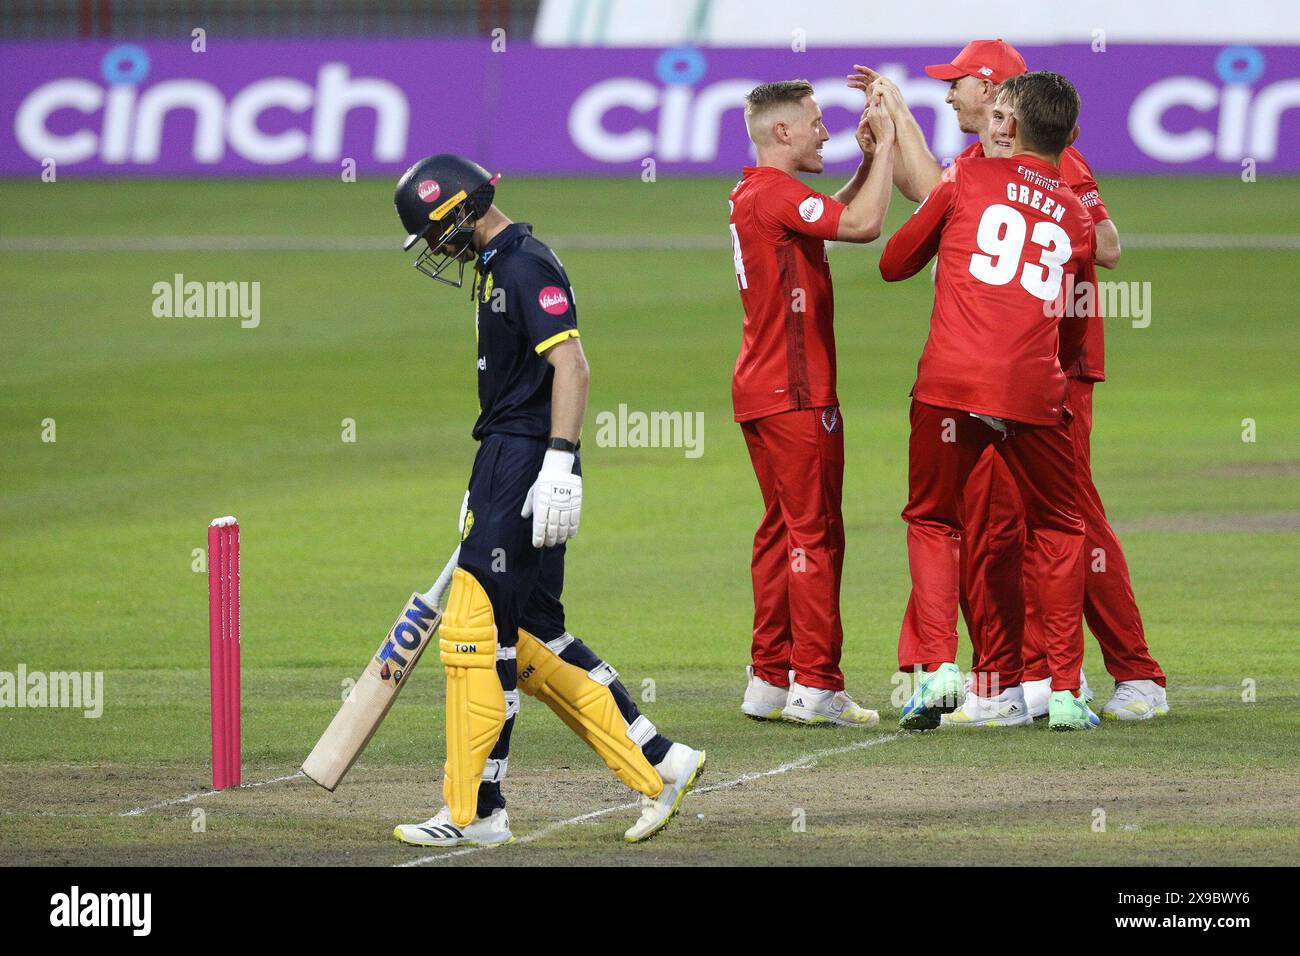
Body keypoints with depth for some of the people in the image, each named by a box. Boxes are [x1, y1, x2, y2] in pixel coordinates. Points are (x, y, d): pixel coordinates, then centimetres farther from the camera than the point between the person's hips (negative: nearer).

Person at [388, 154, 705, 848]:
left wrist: (560, 465, -30)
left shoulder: (526, 265, -13)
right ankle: (659, 766, 13)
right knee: (528, 636, 11)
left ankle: (474, 813, -6)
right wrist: (485, 491, 28)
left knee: (477, 629, -10)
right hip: (506, 462, 11)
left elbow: (570, 365, -22)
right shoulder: (496, 268, 19)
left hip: (528, 464, -11)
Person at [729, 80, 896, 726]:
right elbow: (862, 224, -26)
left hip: (760, 392, 10)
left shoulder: (753, 194, 16)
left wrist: (870, 161, 15)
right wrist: (884, 149, -15)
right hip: (796, 394, -10)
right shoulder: (774, 193, -16)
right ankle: (816, 685, -9)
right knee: (814, 532, -8)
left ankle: (769, 682, 15)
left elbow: (838, 215, 28)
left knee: (783, 529, 14)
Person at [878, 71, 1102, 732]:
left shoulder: (968, 179, 9)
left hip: (951, 381, -2)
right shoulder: (1074, 215, 18)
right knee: (1056, 529, 19)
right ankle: (1065, 691, 11)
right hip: (1034, 389, 2)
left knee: (932, 522, 15)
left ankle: (937, 665, -5)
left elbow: (894, 262, 15)